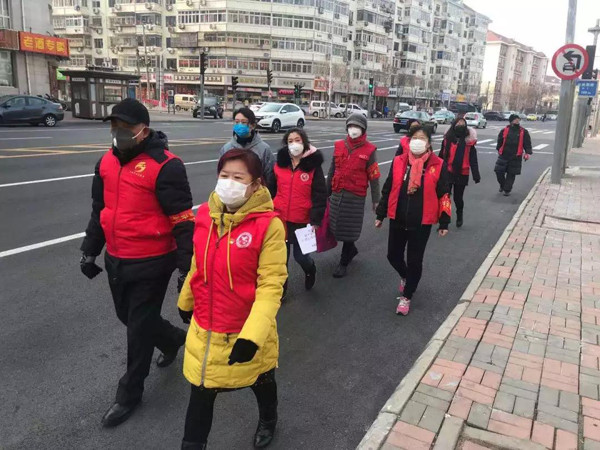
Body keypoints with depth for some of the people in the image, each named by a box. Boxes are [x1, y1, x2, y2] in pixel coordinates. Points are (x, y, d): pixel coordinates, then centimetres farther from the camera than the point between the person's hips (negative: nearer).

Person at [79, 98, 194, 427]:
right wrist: (90, 251, 20)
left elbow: (182, 221, -19)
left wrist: (186, 267, -19)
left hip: (151, 263, -7)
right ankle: (173, 340, 50)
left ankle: (129, 393, 27)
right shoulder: (107, 162, 5)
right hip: (116, 260, 8)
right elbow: (98, 211, 16)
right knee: (128, 317, 22)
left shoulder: (165, 166, -19)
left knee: (139, 327, 7)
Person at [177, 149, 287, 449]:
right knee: (201, 392, 15)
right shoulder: (205, 214, -5)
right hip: (204, 329, 3)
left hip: (247, 332, -3)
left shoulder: (268, 224, -22)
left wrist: (253, 334, -29)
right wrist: (186, 301, 21)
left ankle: (268, 420, 57)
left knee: (261, 382, 25)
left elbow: (271, 285, -23)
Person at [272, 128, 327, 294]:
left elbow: (320, 195, -8)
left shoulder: (313, 165, -7)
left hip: (302, 221, -3)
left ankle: (310, 270, 41)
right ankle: (280, 289, 29)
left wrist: (315, 220, -13)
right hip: (280, 218, 3)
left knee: (300, 255, 6)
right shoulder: (280, 163, 2)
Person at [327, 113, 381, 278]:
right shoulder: (339, 146, 5)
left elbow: (374, 177, -4)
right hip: (337, 194, 4)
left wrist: (376, 200, -1)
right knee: (337, 226, 13)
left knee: (349, 229, 2)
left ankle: (344, 263, 17)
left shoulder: (369, 150, -6)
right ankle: (352, 249, 40)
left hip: (355, 196, -4)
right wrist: (327, 192, 16)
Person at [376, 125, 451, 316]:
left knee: (414, 261, 6)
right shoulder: (398, 162, 0)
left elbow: (443, 195, -2)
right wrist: (380, 215, 10)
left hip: (421, 223, -3)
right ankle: (405, 277, 46)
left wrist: (444, 223, -2)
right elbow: (387, 190, 7)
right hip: (398, 220, 3)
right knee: (393, 256, 13)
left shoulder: (438, 165, -7)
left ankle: (406, 297, 25)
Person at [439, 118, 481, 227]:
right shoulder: (447, 139, -1)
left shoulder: (469, 141, -5)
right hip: (447, 173, 1)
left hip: (462, 174, -1)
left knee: (458, 197, 11)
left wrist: (476, 175, -8)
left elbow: (473, 160, -4)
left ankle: (459, 217, 37)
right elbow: (441, 156, 5)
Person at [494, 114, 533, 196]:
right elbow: (499, 142, 14)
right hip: (503, 156, 1)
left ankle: (507, 190, 17)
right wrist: (499, 150, 16)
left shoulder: (524, 132, 1)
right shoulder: (504, 131, 1)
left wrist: (528, 153, -11)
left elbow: (527, 144, 1)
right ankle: (502, 185, 25)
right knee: (498, 171, -2)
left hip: (515, 157, 0)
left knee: (511, 174, 5)